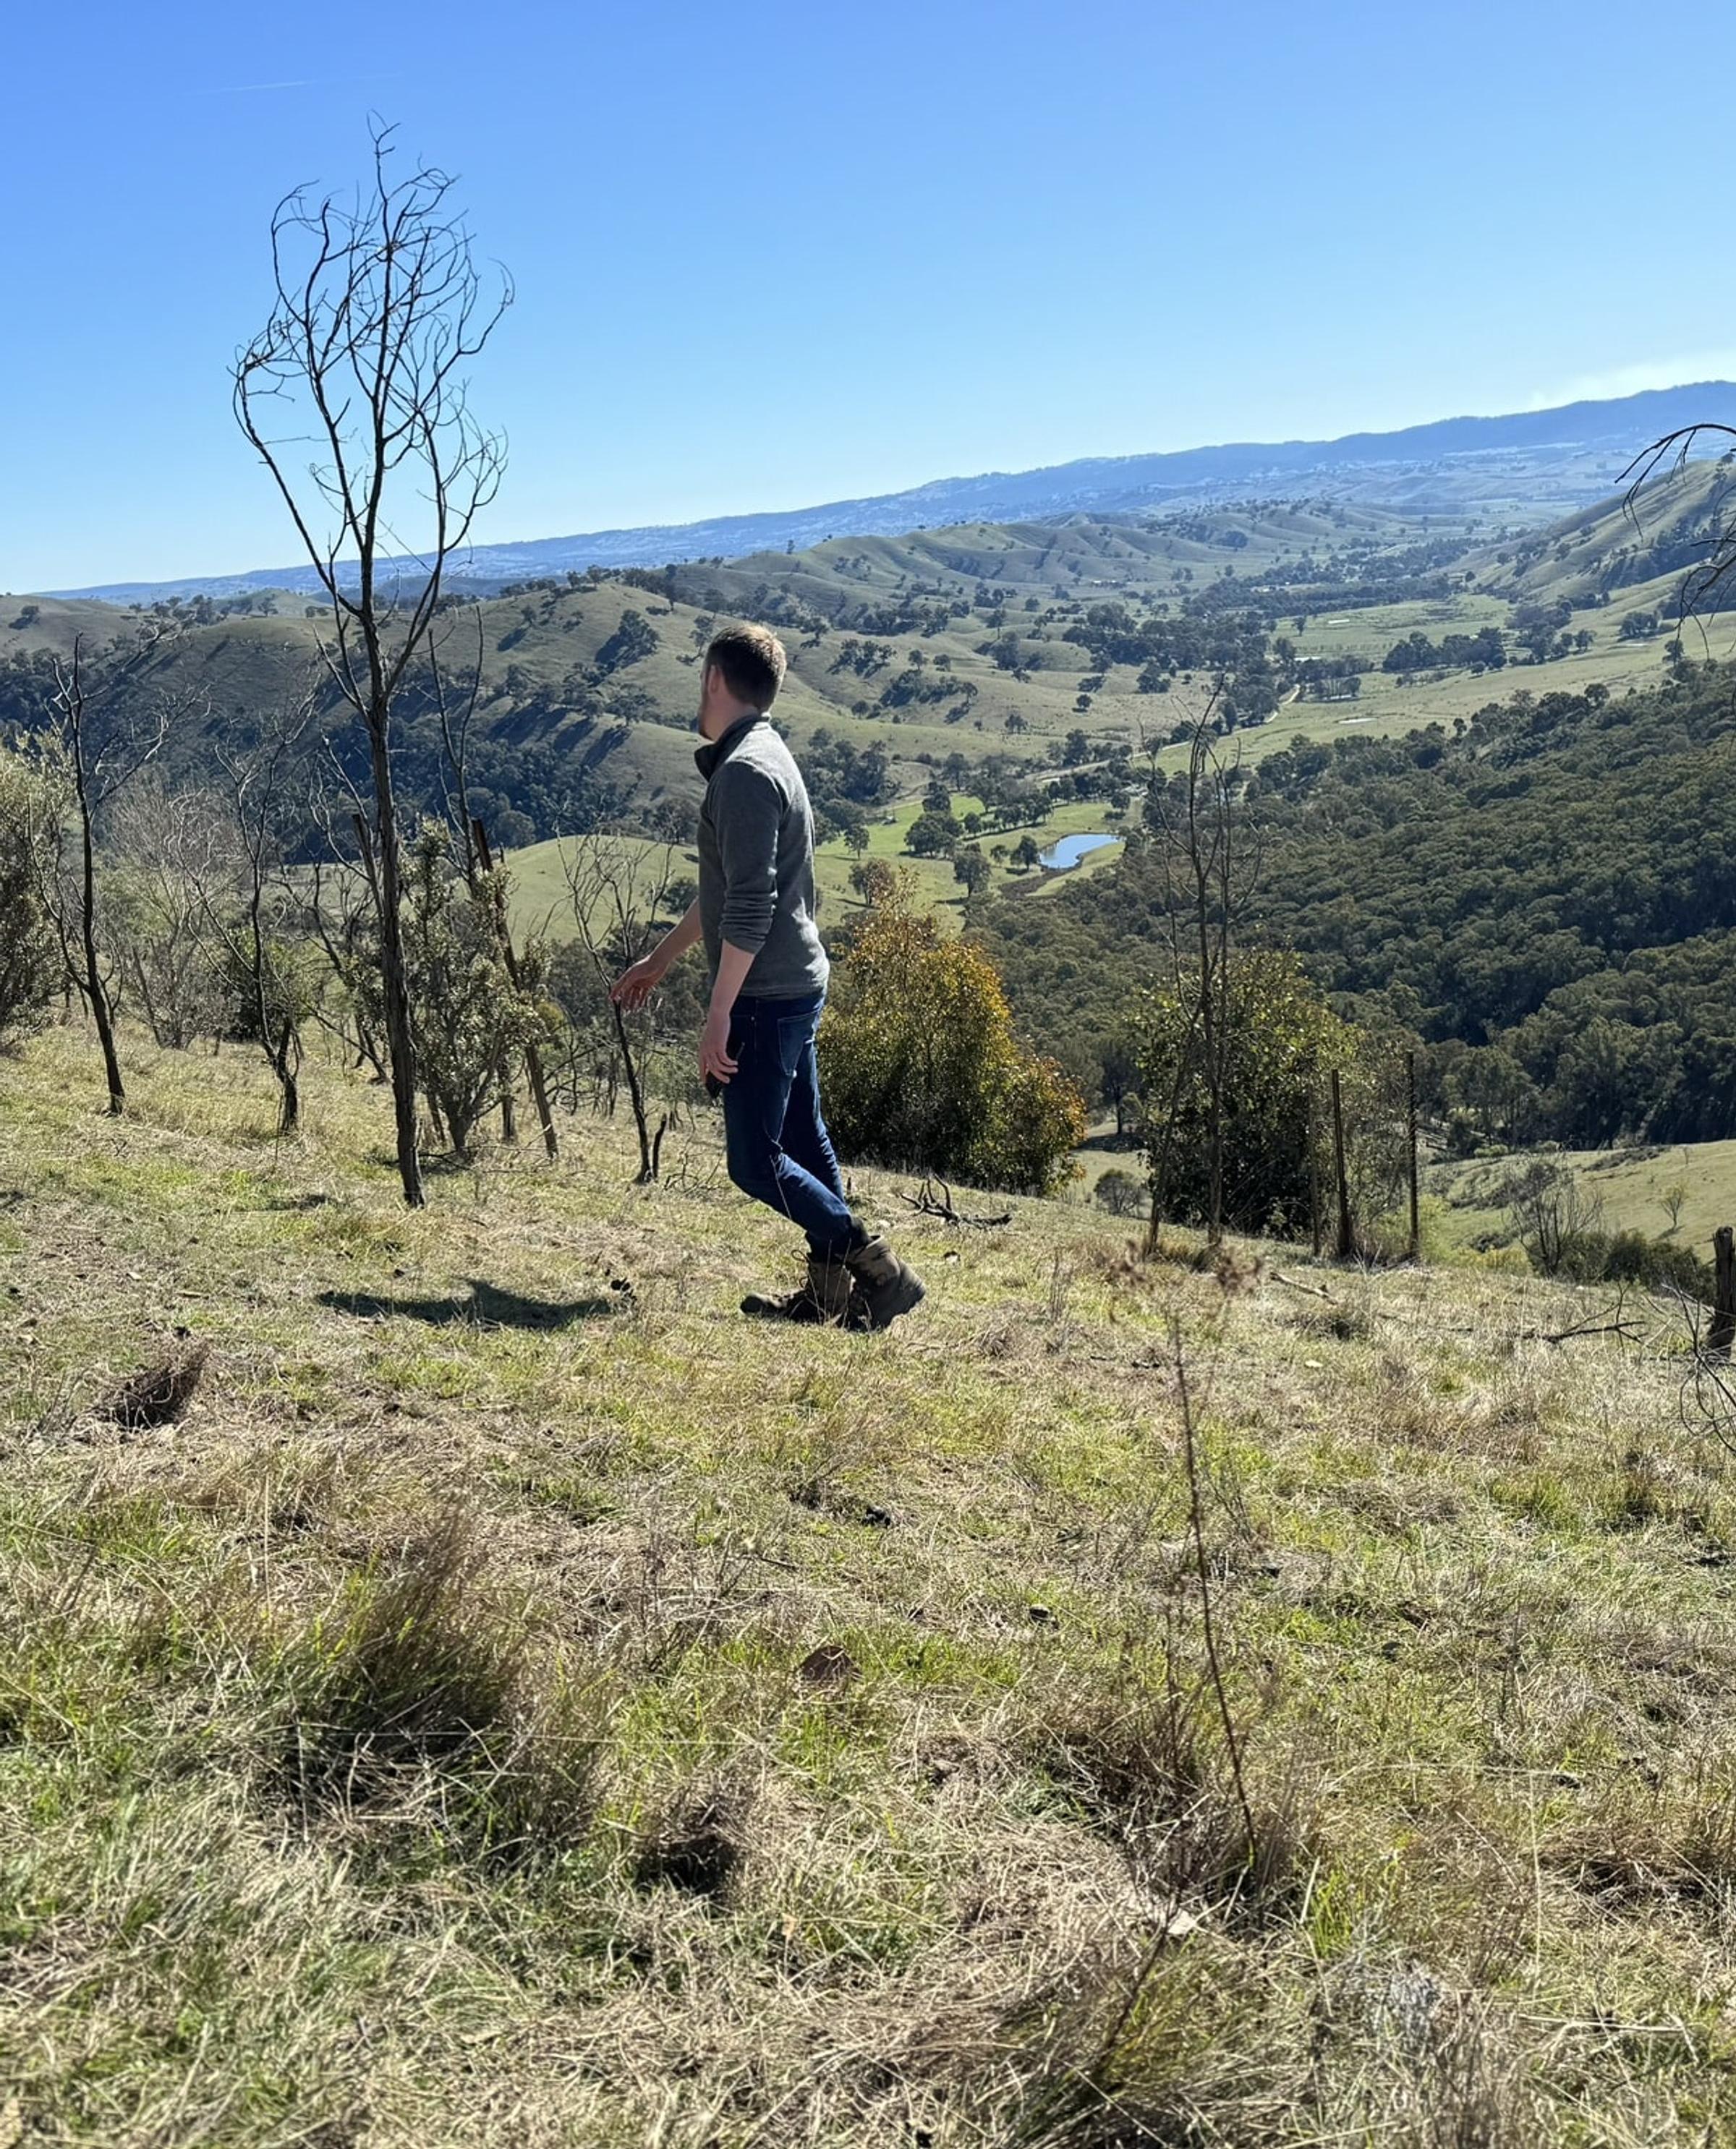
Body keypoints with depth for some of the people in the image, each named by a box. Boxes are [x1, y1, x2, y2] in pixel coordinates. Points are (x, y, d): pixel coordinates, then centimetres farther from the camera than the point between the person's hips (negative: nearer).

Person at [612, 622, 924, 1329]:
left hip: (767, 994, -10)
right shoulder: (763, 758, 15)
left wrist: (718, 1015, -22)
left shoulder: (746, 772, -18)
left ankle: (879, 1269, -3)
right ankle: (829, 1292, 20)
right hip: (796, 987, 10)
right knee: (803, 1143, 13)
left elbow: (750, 910, -24)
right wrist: (660, 958, 30)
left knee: (755, 1161, -5)